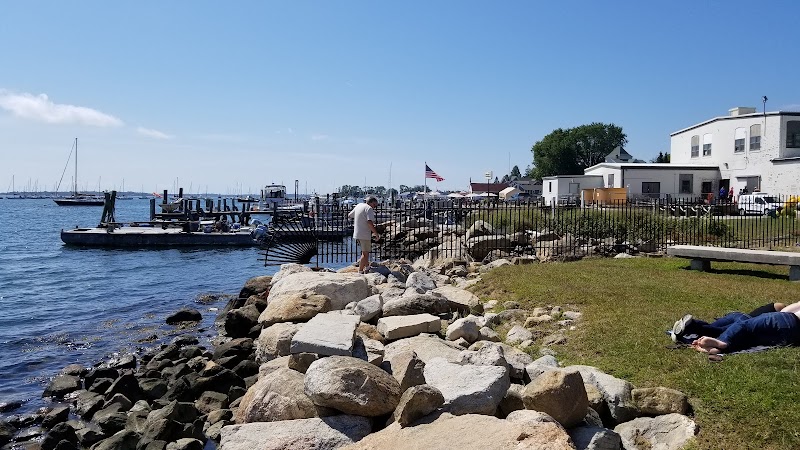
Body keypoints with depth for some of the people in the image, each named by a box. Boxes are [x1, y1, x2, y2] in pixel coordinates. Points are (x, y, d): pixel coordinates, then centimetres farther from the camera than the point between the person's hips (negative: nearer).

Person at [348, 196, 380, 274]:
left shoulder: (358, 206, 13)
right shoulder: (369, 208, -12)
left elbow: (349, 215, 23)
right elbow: (369, 222, -24)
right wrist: (376, 233, -19)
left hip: (357, 234, 9)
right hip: (364, 234, -9)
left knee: (365, 252, 19)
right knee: (365, 253, -2)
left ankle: (366, 268, 24)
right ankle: (360, 271, -1)